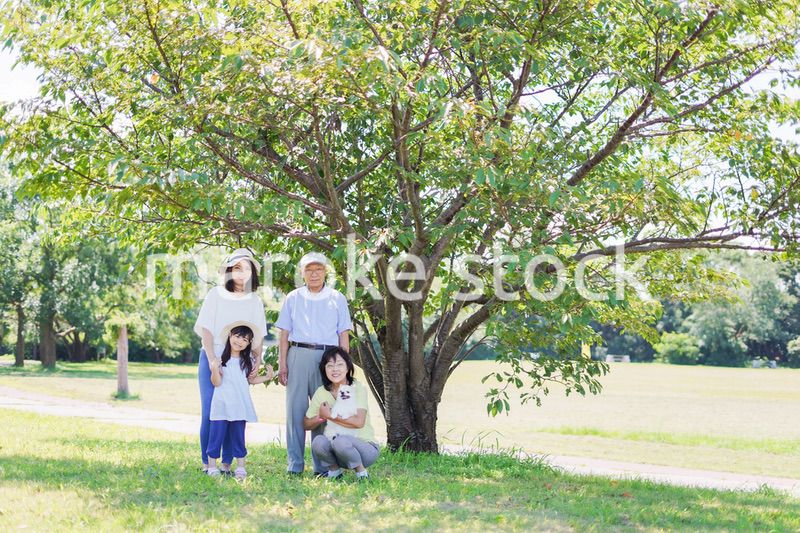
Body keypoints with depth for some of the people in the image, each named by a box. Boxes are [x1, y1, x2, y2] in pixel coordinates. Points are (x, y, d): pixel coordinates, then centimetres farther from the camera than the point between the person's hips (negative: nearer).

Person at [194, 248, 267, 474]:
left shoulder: (255, 302, 11)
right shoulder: (216, 295, 2)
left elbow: (258, 336, 11)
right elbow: (206, 329, -3)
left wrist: (258, 359, -4)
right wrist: (212, 360, -12)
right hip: (212, 359, -2)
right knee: (210, 411, -5)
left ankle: (226, 462, 7)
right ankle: (207, 462, 2)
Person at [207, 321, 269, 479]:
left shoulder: (247, 361, 9)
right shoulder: (220, 358, -4)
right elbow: (216, 383, -5)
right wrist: (215, 369, -22)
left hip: (240, 404, 3)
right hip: (221, 404, -3)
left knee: (238, 435, 8)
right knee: (217, 434, -1)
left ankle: (240, 466, 14)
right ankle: (212, 465, 9)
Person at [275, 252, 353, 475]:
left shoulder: (337, 299, 11)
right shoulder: (293, 298, 12)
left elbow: (343, 335, 9)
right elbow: (284, 334, 10)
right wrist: (282, 364, 2)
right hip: (298, 355, 0)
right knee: (296, 408, -2)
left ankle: (323, 465, 4)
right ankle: (294, 465, 3)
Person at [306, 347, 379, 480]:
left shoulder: (358, 388, -11)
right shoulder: (321, 392, 1)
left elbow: (359, 422, -24)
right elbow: (306, 424, 5)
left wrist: (329, 415, -18)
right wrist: (320, 417, -16)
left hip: (365, 447, -3)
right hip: (338, 450, 3)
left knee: (340, 441, -34)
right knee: (318, 441, -27)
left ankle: (361, 471, -9)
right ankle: (334, 470, 1)